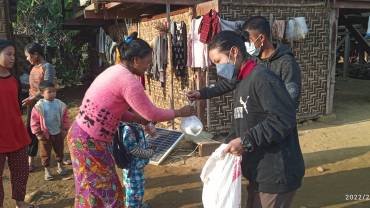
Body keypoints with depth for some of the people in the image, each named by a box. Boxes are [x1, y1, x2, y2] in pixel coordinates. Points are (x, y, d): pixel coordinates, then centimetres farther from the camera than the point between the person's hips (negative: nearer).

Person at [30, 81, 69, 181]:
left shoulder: (60, 104, -7)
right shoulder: (39, 106, -16)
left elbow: (65, 117, 4)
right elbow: (34, 121, -10)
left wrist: (65, 129, 1)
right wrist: (38, 133, -10)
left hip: (58, 133, 3)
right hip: (45, 135, -3)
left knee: (60, 151, 18)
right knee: (45, 154, 9)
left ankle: (60, 167, 38)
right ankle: (47, 171, 25)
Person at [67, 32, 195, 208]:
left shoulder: (115, 71, 9)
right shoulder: (128, 80, -21)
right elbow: (152, 114, -15)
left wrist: (140, 119, 11)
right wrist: (179, 112, -1)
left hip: (84, 136, 9)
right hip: (90, 141, -9)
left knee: (97, 191, 19)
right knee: (100, 192, 5)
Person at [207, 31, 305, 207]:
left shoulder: (262, 77, -19)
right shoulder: (241, 84, 13)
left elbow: (283, 119, -28)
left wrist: (246, 141, -25)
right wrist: (228, 146, 5)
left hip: (276, 175, -9)